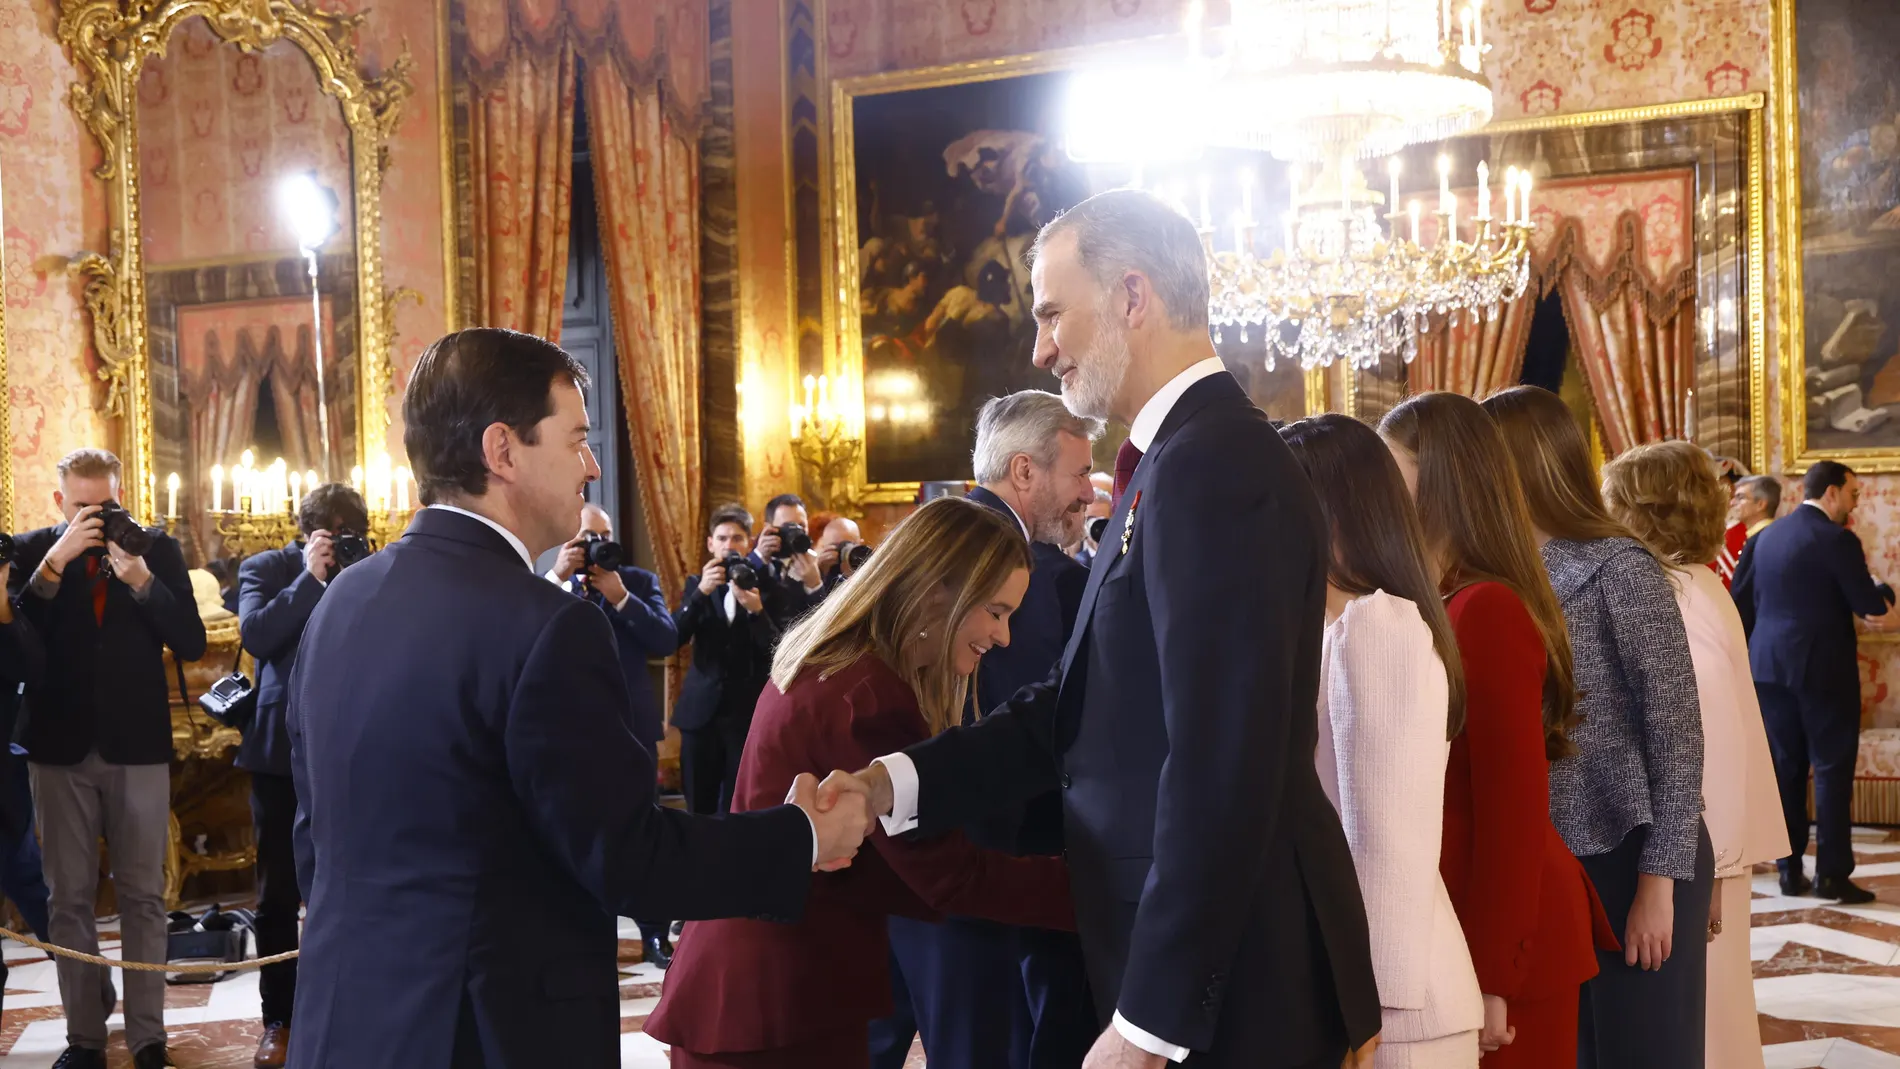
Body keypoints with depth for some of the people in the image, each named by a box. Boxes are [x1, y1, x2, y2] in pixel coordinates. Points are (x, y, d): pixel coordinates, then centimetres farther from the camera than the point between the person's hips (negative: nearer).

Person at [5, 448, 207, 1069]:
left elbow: (191, 644, -6)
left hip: (137, 745, 0)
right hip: (60, 746, 1)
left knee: (143, 896, 5)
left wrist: (139, 577, -18)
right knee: (70, 898, 6)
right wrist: (56, 561, -19)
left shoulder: (158, 550, 1)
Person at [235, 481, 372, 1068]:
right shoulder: (267, 569, 2)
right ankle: (279, 1020, 14)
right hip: (284, 750, 0)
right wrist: (311, 577, -17)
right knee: (280, 893, 5)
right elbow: (256, 635, -15)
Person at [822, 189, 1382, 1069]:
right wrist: (896, 781, 0)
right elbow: (1078, 706, 11)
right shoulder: (1179, 462, 12)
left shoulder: (1214, 465, -20)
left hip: (1226, 983, -9)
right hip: (1190, 958, 9)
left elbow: (1222, 768, -25)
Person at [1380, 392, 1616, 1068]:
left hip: (1500, 943, -8)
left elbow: (1514, 805, -20)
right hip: (1463, 920, 8)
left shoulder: (1486, 610, -18)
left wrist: (1493, 975, -19)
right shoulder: (1441, 605, 9)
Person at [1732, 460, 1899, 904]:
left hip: (1770, 667, 6)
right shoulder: (1837, 539, -11)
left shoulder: (1765, 537, 9)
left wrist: (1748, 652, 20)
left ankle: (1790, 870, 12)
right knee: (1832, 768, 0)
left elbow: (1740, 600, 10)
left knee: (1785, 768, 9)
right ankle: (1832, 874, 1)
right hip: (1823, 668, -6)